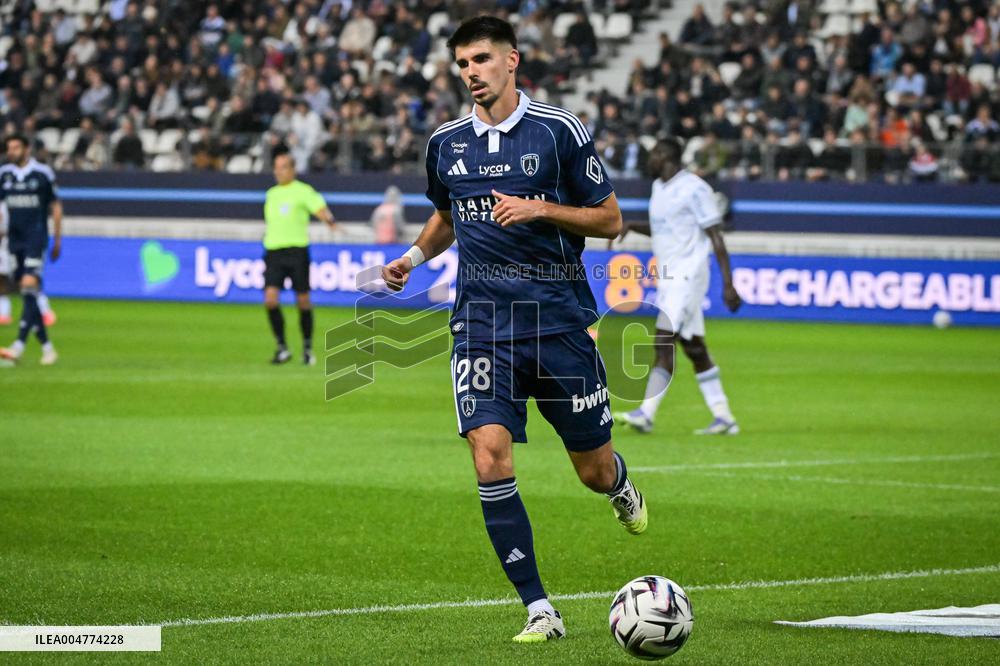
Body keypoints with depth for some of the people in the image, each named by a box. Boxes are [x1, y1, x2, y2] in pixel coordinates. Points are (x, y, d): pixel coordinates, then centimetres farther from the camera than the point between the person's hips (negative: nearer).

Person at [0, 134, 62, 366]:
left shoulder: (42, 173, -2)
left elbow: (56, 207, 5)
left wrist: (57, 240, 5)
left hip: (36, 239, -4)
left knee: (29, 286, -17)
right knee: (27, 295, 4)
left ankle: (19, 346, -26)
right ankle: (47, 347, 12)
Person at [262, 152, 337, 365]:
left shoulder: (303, 191, -3)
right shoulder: (271, 194, 16)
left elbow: (320, 208, -19)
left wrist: (329, 219, -38)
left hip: (297, 250, -4)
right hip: (273, 252, 4)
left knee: (303, 301, 1)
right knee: (270, 298, -11)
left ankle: (307, 348, 18)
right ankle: (282, 348, -2)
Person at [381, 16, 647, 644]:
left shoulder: (560, 131, -4)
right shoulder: (446, 142, 8)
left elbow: (610, 219, 0)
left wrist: (540, 209, -14)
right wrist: (416, 254, 10)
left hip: (559, 315, -2)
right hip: (482, 319, 2)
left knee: (594, 470, 5)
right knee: (490, 456, -16)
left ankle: (622, 487, 46)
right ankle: (539, 609, -9)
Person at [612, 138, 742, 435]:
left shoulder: (694, 189, -12)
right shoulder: (659, 187, 15)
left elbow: (716, 236, -13)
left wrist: (727, 284, -17)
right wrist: (632, 226, 11)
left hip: (687, 275, -9)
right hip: (667, 277, 9)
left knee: (664, 344, -16)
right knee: (695, 350, 8)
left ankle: (646, 414, -21)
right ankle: (723, 418, 11)